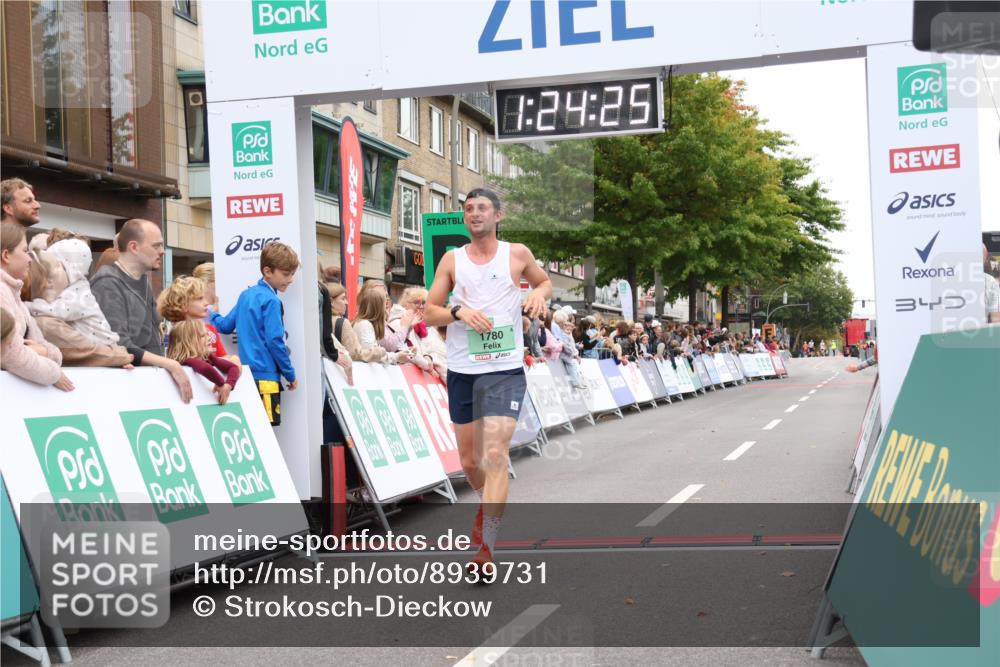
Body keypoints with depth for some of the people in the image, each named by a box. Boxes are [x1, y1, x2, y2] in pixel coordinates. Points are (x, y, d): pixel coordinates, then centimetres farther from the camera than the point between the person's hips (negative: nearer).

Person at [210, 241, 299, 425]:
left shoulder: (246, 294, 12)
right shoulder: (271, 301, -12)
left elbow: (225, 326, 15)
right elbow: (275, 341, -16)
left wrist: (209, 314, 35)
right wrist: (290, 375, -7)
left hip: (247, 374, 8)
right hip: (266, 375, -8)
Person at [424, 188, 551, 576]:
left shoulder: (517, 254, 2)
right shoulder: (452, 260, 5)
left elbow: (544, 282, 20)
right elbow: (430, 312, 4)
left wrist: (538, 295, -3)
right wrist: (459, 312, -16)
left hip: (505, 371, -3)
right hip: (461, 370, 3)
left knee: (495, 455, -16)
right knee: (469, 460, 13)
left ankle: (487, 549, -14)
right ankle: (487, 505, 45)